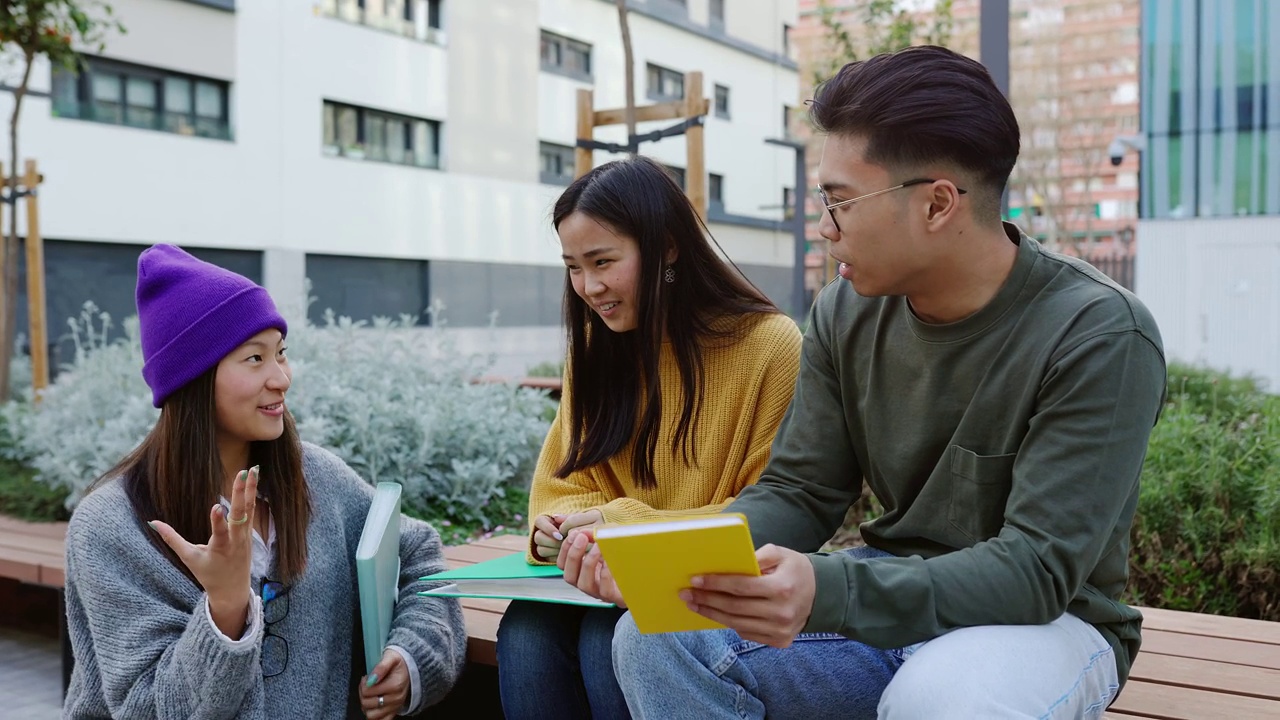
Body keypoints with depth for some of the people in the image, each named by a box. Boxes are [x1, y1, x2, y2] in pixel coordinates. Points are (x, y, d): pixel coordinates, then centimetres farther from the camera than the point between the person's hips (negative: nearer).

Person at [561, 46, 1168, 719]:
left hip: (1049, 618, -4)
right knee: (657, 641, -17)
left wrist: (828, 593, -40)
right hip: (887, 596, 5)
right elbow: (799, 492, 0)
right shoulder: (846, 315, -3)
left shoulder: (1100, 337, -20)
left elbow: (1038, 568, -25)